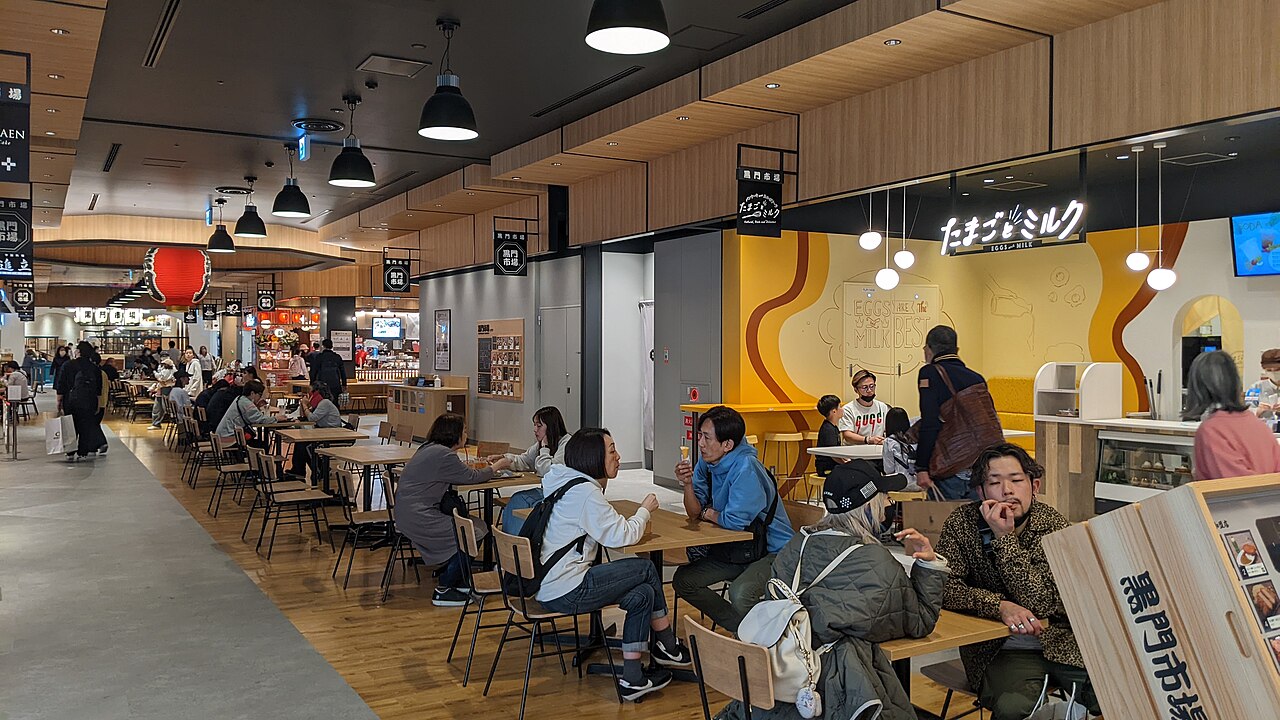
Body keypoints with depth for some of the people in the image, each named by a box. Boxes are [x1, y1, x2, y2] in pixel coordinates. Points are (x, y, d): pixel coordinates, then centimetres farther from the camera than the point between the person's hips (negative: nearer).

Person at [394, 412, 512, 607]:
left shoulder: (430, 448, 13)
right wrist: (496, 467, 6)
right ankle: (442, 592, 0)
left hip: (409, 513, 10)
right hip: (418, 518, -10)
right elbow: (471, 477, -9)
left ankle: (457, 582, 20)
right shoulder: (443, 455, -18)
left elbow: (459, 475, 22)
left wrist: (488, 468, 15)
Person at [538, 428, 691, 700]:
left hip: (549, 584, 10)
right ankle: (667, 647, 17)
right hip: (566, 591, -10)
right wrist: (645, 509, -1)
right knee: (646, 569, -1)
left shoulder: (569, 484, 12)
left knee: (643, 594, 8)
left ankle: (632, 678, 11)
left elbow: (605, 527, 21)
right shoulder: (584, 492, -18)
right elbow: (622, 536, -19)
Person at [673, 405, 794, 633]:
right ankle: (741, 628, 8)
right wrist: (687, 485, -17)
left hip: (773, 551, -9)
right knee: (683, 580, -1)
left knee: (740, 594, -33)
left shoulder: (745, 468, -25)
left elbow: (735, 521, -26)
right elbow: (695, 514, 1)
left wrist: (709, 514, -7)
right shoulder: (707, 462, 0)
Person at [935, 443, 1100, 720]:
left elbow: (1041, 603, -17)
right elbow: (944, 586, -13)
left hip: (1061, 641, 2)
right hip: (1001, 648, -1)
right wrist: (1001, 606, -25)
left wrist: (1005, 537, -22)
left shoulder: (1055, 525, -7)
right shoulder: (962, 523, -5)